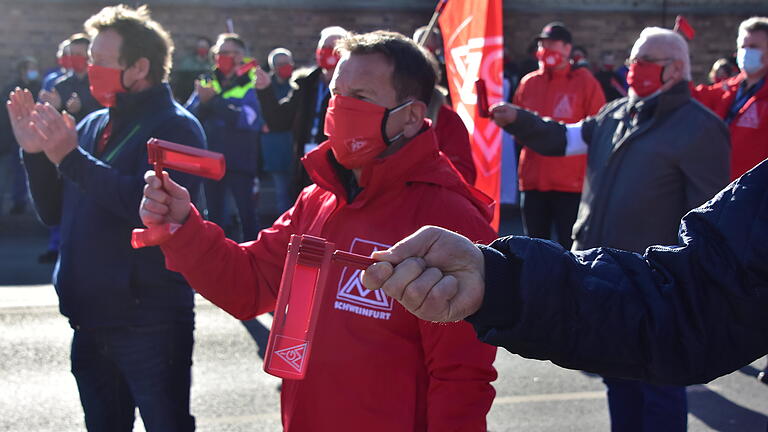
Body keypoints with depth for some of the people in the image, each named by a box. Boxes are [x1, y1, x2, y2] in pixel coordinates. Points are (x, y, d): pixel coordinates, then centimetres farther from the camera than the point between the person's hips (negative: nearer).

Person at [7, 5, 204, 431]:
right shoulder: (93, 125, 12)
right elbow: (54, 212, 14)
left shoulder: (175, 127, -10)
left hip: (149, 323, -7)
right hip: (92, 319, 7)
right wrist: (36, 153, -2)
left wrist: (71, 157, -23)